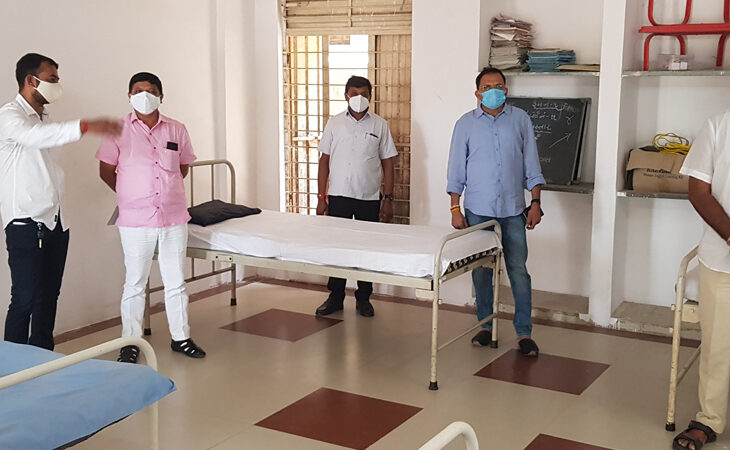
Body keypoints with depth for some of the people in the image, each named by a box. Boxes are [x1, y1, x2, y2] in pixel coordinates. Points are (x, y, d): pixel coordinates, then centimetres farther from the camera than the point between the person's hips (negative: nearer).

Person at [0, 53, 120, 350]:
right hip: (26, 222, -8)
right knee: (25, 300, -8)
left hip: (55, 221, 8)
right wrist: (84, 127, -48)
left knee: (49, 297, 11)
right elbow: (33, 136, -34)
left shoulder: (45, 120, 18)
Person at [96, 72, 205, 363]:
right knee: (134, 284, 7)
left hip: (174, 218, 3)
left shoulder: (176, 130, 4)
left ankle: (181, 337, 24)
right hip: (135, 221, -2)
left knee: (176, 282, 12)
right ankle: (130, 343, 19)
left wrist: (168, 190, 11)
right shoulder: (119, 130, -3)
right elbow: (106, 171, 3)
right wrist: (130, 196, 7)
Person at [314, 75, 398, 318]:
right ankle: (335, 297, 17)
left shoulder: (380, 125, 2)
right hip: (338, 197, 1)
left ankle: (363, 298, 19)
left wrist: (388, 198, -2)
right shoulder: (334, 123, 4)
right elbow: (324, 161, 5)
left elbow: (388, 163, 3)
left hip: (369, 198, 0)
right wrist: (321, 197, 0)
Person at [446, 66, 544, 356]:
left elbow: (531, 165, 8)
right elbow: (456, 169, 4)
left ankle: (524, 332, 4)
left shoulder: (520, 119, 6)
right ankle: (485, 326, 20)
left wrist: (535, 203, 2)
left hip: (513, 210, 0)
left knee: (518, 270, -2)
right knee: (481, 270, 7)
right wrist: (455, 208, -2)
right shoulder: (466, 124, 3)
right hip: (478, 210, 0)